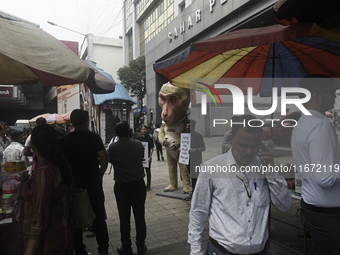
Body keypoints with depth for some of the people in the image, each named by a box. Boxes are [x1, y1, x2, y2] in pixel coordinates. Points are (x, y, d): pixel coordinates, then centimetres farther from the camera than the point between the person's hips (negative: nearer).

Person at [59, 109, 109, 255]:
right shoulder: (94, 137, -9)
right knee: (99, 217, 12)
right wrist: (100, 175, -1)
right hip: (93, 183, -1)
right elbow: (104, 158, -16)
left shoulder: (64, 141, -2)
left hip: (73, 184, 2)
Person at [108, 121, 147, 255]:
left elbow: (110, 160, 5)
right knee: (140, 216, 12)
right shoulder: (138, 144, -5)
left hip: (121, 185, -1)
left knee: (124, 218, 11)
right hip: (138, 184, 2)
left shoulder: (113, 147, -12)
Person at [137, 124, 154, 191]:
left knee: (148, 171, 6)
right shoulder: (139, 138, 6)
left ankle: (148, 186, 16)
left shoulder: (149, 138, -5)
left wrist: (150, 157, -16)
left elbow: (151, 149, -7)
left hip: (147, 157, -3)